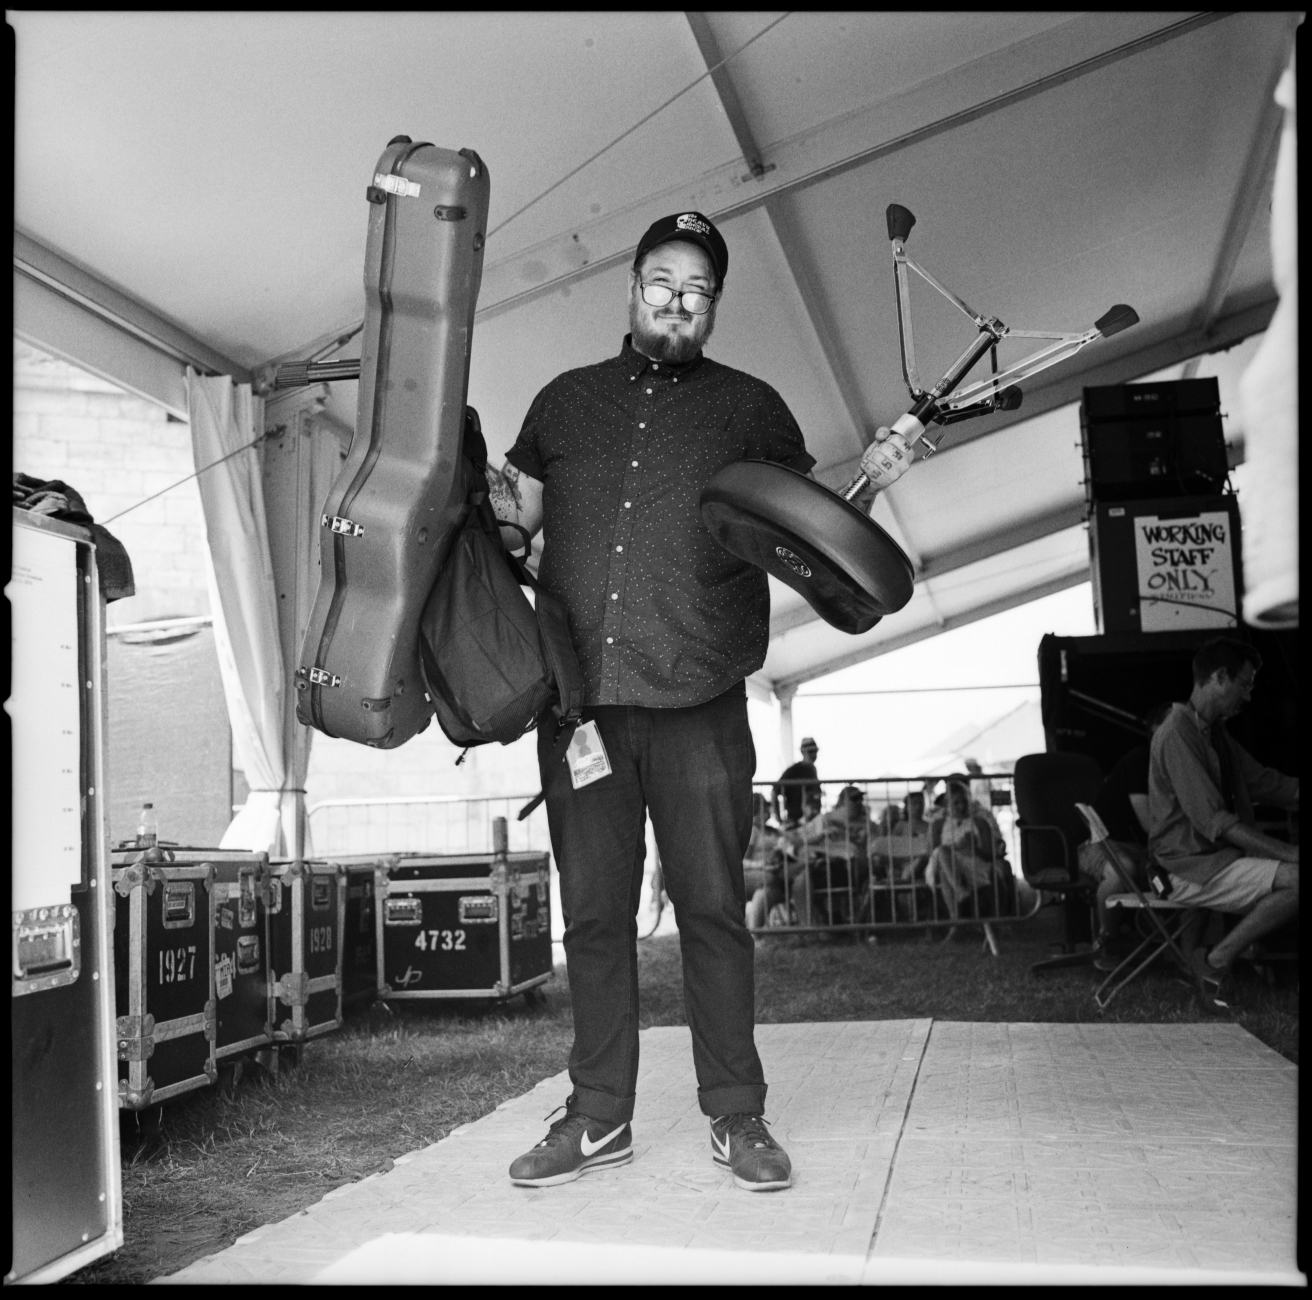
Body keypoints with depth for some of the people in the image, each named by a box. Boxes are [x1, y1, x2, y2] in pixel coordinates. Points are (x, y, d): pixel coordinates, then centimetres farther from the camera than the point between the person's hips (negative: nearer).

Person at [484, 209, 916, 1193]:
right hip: (578, 696, 2)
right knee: (593, 912, 7)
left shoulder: (750, 407, 11)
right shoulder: (567, 401, 17)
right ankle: (599, 1117, 18)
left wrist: (868, 484, -8)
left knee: (712, 907, -1)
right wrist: (486, 495, -1)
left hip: (697, 703, -2)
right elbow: (517, 512, 21)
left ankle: (737, 1116, 12)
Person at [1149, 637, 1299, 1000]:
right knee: (1293, 879, -24)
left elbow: (1264, 782, 18)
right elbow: (1215, 822, -22)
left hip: (1220, 855, 10)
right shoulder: (1178, 734, -17)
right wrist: (1290, 854, -24)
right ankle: (1217, 962, -12)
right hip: (1190, 869, -10)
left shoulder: (1215, 732, 14)